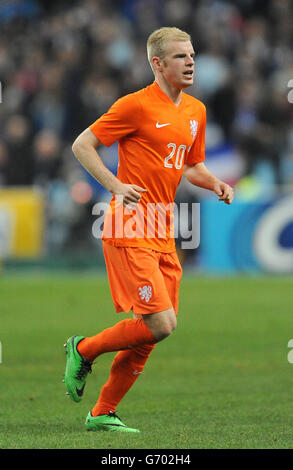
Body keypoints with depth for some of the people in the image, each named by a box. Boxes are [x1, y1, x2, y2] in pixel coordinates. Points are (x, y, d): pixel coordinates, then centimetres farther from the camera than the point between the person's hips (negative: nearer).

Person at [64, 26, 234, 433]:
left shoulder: (196, 111, 14)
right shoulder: (136, 106, -9)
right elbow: (82, 145, -5)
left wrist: (215, 184, 7)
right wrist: (116, 186, -17)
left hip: (163, 234, 8)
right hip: (131, 231, -8)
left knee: (150, 334, 6)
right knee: (160, 323, -15)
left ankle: (103, 414, 17)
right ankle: (82, 350, 7)